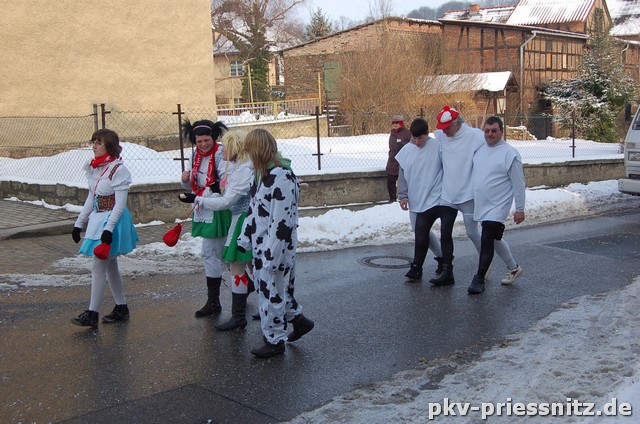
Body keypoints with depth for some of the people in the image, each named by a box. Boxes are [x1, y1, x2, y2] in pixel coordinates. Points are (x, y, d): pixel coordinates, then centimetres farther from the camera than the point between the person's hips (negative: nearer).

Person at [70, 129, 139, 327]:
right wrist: (79, 223, 15)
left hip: (112, 221, -9)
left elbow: (120, 204, -19)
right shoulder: (94, 168, 8)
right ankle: (121, 307, 25)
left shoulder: (118, 169, -16)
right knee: (110, 265, 14)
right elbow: (91, 199, 15)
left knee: (98, 266, -6)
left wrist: (109, 228, -24)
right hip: (97, 220, 9)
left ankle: (92, 314, 3)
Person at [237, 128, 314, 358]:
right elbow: (254, 209, 17)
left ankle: (275, 340, 20)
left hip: (276, 247, -10)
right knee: (268, 287, 20)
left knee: (271, 291, 3)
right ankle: (298, 319, 38)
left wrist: (272, 256, -22)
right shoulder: (264, 174, 9)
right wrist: (245, 238, 18)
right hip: (261, 245, 10)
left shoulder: (281, 177, -23)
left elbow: (281, 220, -24)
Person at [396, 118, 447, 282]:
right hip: (415, 200, 6)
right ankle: (442, 256, 33)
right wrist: (403, 195, 4)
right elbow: (402, 176, 11)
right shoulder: (406, 151, 6)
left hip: (433, 199, -6)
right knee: (422, 232, 12)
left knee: (421, 231, -13)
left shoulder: (437, 146, -8)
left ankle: (416, 268, -1)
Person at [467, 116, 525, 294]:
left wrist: (520, 209, -8)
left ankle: (479, 279, -1)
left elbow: (518, 184, -9)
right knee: (495, 239, 18)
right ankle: (513, 268, 37)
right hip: (481, 205, 7)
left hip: (497, 206, -7)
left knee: (487, 241, -10)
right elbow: (474, 174, 21)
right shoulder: (480, 149, 8)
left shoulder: (510, 153, -11)